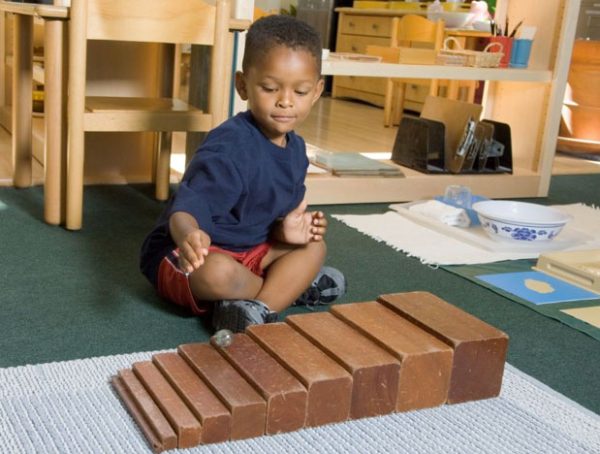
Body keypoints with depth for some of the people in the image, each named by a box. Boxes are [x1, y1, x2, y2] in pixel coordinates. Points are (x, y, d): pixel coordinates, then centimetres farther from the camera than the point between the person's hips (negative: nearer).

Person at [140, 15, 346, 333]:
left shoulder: (295, 148, 2)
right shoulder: (228, 148, -26)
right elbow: (186, 211, -35)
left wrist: (286, 230, -12)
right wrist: (189, 237, -59)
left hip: (248, 250, 9)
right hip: (184, 256, -9)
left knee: (314, 247, 3)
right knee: (218, 273, -39)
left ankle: (257, 307, -18)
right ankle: (292, 284, -9)